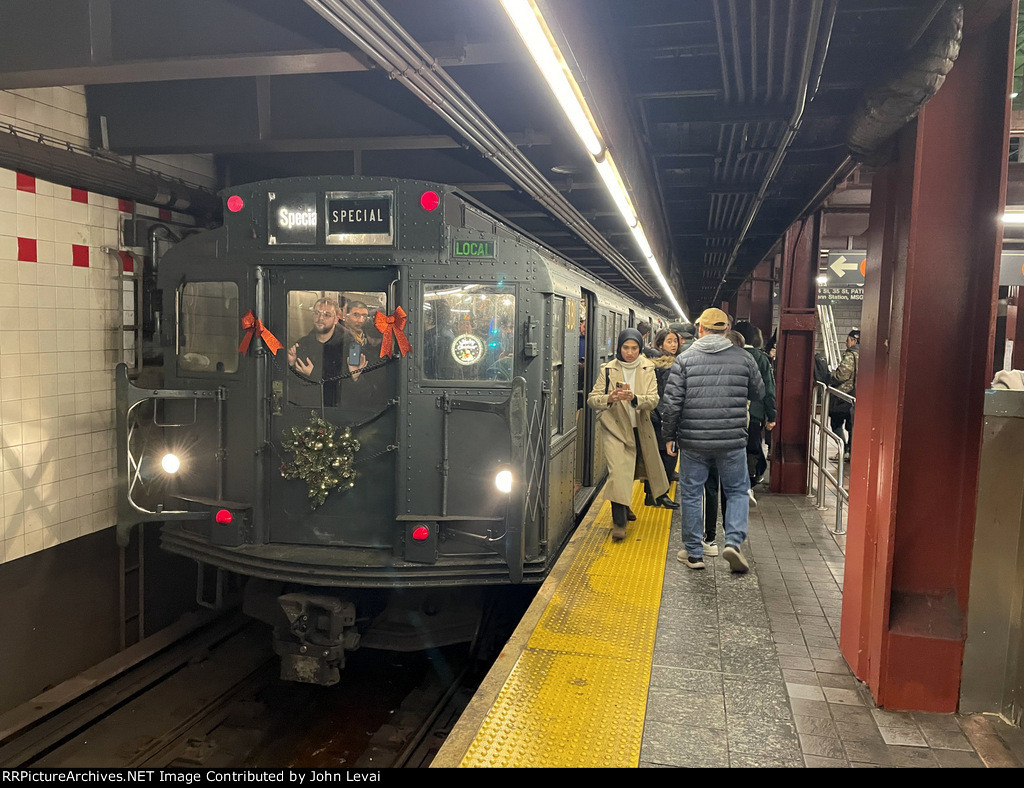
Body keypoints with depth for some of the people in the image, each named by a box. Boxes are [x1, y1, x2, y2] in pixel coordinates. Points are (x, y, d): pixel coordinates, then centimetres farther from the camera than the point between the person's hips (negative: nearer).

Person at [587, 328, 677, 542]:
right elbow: (592, 399, -9)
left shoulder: (647, 369, -2)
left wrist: (634, 398, -33)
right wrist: (610, 398, -30)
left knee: (648, 465, 17)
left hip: (641, 428, 3)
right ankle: (619, 522, -11)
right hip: (615, 428, -3)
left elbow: (653, 400, -13)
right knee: (618, 471, -15)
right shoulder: (608, 369, -6)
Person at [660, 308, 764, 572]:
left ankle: (693, 552, 18)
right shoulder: (744, 358, 1)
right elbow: (758, 394, 14)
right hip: (733, 441, 1)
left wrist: (669, 436, 3)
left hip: (693, 441, 0)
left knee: (691, 494, 11)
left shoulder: (684, 359, -4)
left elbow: (671, 403, -7)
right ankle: (733, 542, -1)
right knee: (738, 491, 16)